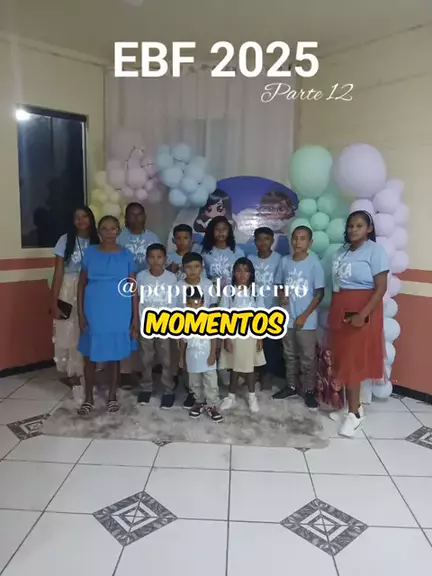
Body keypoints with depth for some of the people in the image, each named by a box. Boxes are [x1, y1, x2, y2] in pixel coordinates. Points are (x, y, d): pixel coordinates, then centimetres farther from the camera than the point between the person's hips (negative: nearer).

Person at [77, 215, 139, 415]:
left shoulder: (126, 255, 0)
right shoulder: (90, 253, 1)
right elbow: (81, 284, 4)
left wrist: (135, 317, -3)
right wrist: (80, 313, -3)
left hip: (119, 313, 0)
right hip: (94, 312, 0)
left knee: (115, 355, 10)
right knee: (90, 355, 7)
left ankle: (112, 396, 27)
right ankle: (88, 397, 24)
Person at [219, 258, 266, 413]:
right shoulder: (228, 291, -8)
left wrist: (260, 338, -1)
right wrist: (226, 338, -8)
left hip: (251, 334, 1)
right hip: (233, 334, -1)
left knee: (250, 366, 13)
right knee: (234, 367, 10)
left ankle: (252, 397, 29)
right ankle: (231, 396, 27)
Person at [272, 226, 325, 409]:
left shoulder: (314, 263, -11)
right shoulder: (285, 261, 1)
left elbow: (319, 293, -9)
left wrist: (304, 315, -12)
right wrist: (281, 296, -10)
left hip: (306, 320, -4)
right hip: (287, 318, 4)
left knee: (308, 358, 7)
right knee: (290, 355, 16)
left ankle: (309, 390, 21)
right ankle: (291, 386, 31)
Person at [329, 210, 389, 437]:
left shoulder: (375, 251, -9)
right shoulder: (341, 251, 11)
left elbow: (381, 288, -15)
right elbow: (336, 284, 11)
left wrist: (362, 314, -23)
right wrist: (333, 313, 6)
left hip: (362, 310, -6)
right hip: (339, 311, 7)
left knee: (353, 360, -4)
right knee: (342, 359, 9)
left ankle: (354, 413, 8)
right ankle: (355, 406, 24)